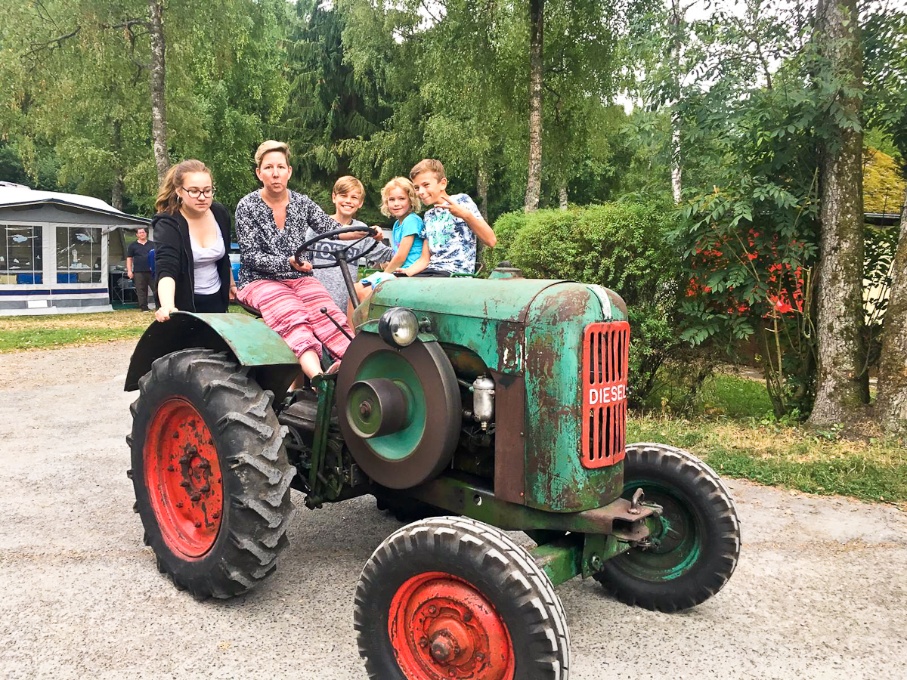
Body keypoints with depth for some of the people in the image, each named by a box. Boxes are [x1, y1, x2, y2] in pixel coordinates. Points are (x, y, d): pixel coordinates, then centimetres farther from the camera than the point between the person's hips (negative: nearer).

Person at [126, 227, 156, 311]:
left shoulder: (152, 244, 12)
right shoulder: (133, 245, 9)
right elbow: (129, 258, 8)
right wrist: (129, 271, 0)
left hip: (152, 271, 1)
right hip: (139, 272, -1)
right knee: (141, 290, -1)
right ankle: (143, 307, 3)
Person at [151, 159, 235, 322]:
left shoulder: (220, 214, -5)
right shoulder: (168, 224, -21)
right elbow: (166, 270, -35)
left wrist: (231, 283, 23)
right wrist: (168, 307, -51)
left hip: (216, 300, 5)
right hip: (184, 304, -4)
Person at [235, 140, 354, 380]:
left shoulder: (302, 202, 10)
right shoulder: (247, 207, -1)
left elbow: (330, 229, 1)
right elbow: (251, 256, -7)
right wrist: (288, 262, -24)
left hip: (300, 279, 4)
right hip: (260, 280, -4)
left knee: (327, 312, -27)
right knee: (293, 317, -34)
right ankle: (318, 376, -57)